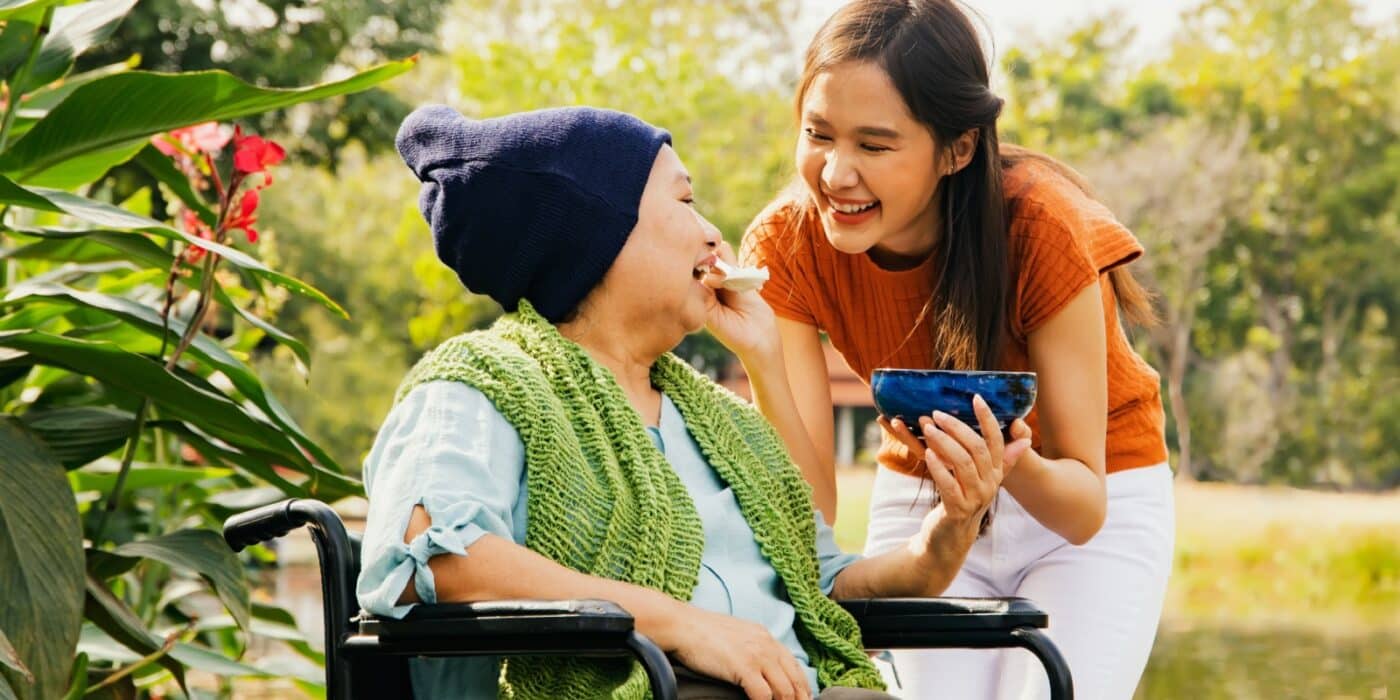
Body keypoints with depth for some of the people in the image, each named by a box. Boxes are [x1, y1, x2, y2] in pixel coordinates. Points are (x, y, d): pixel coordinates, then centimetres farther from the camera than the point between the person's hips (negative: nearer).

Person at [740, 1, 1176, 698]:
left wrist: (1012, 465, -48)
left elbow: (1084, 508, -26)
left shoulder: (1042, 228, -30)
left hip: (1094, 503, -2)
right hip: (920, 500, 3)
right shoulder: (785, 246, -21)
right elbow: (809, 503, -23)